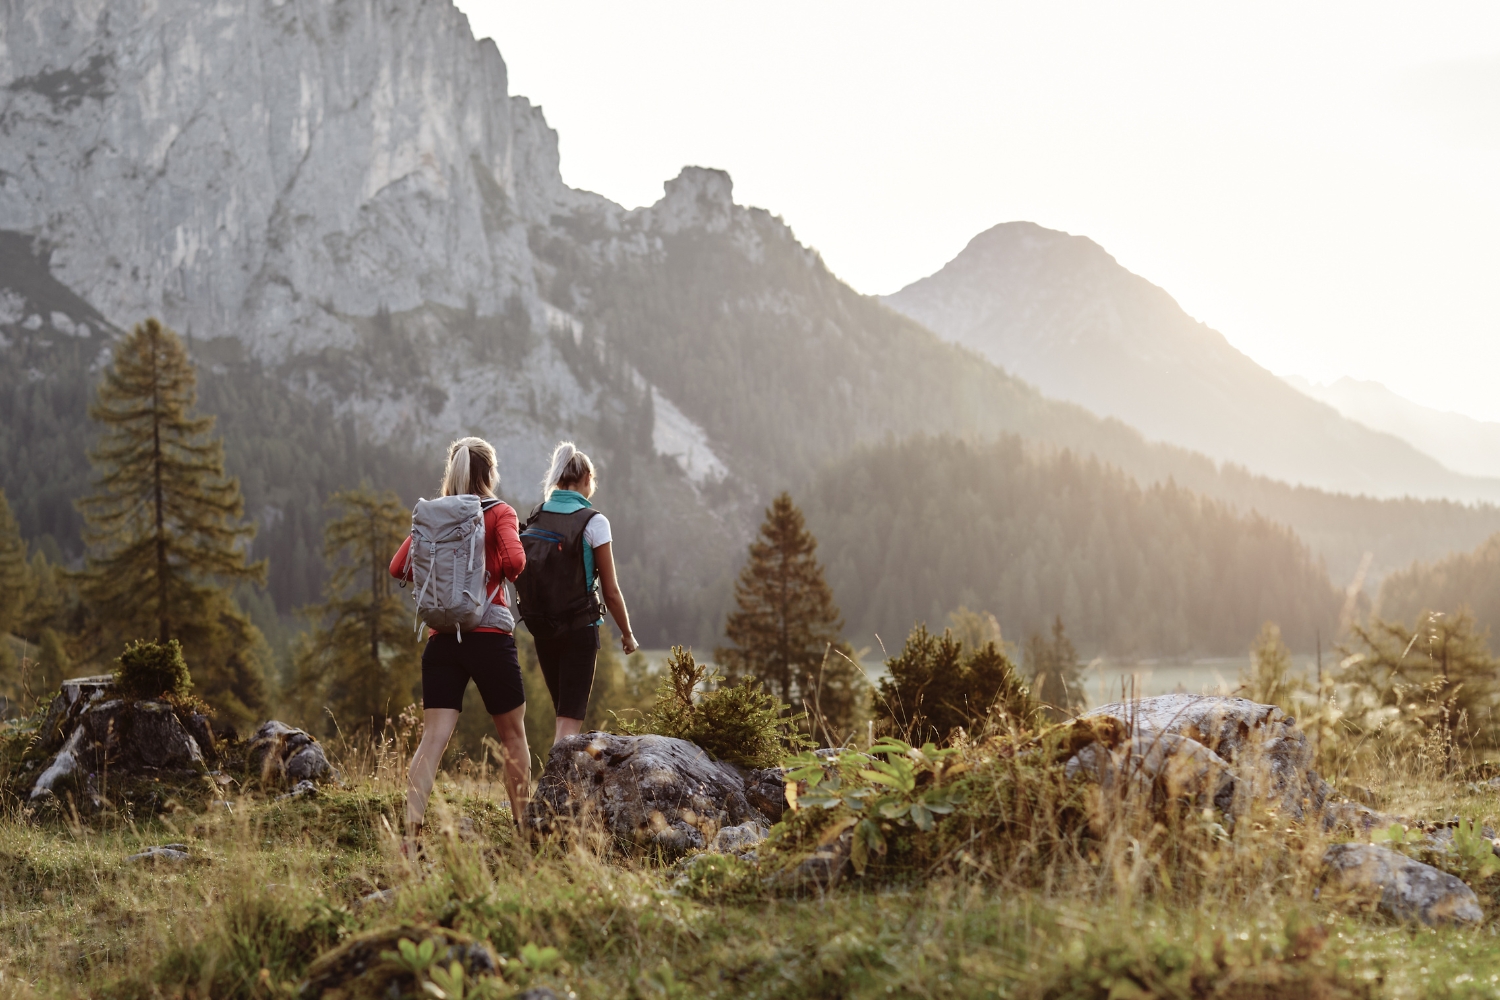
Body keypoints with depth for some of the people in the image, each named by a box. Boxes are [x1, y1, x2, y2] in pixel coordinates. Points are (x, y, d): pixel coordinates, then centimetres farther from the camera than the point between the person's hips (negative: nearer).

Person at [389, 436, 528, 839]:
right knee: (513, 735, 12)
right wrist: (492, 575, 2)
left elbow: (398, 567, 3)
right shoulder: (499, 512, -3)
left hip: (442, 637, 3)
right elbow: (514, 561, -20)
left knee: (433, 738, -3)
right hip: (489, 636, -3)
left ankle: (410, 832, -16)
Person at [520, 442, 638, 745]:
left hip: (541, 628, 5)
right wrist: (627, 633, 5)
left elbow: (523, 575, 10)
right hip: (580, 629, -5)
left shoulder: (535, 518, 4)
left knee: (564, 714, 19)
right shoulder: (593, 522, -10)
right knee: (571, 720, -4)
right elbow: (611, 591, -8)